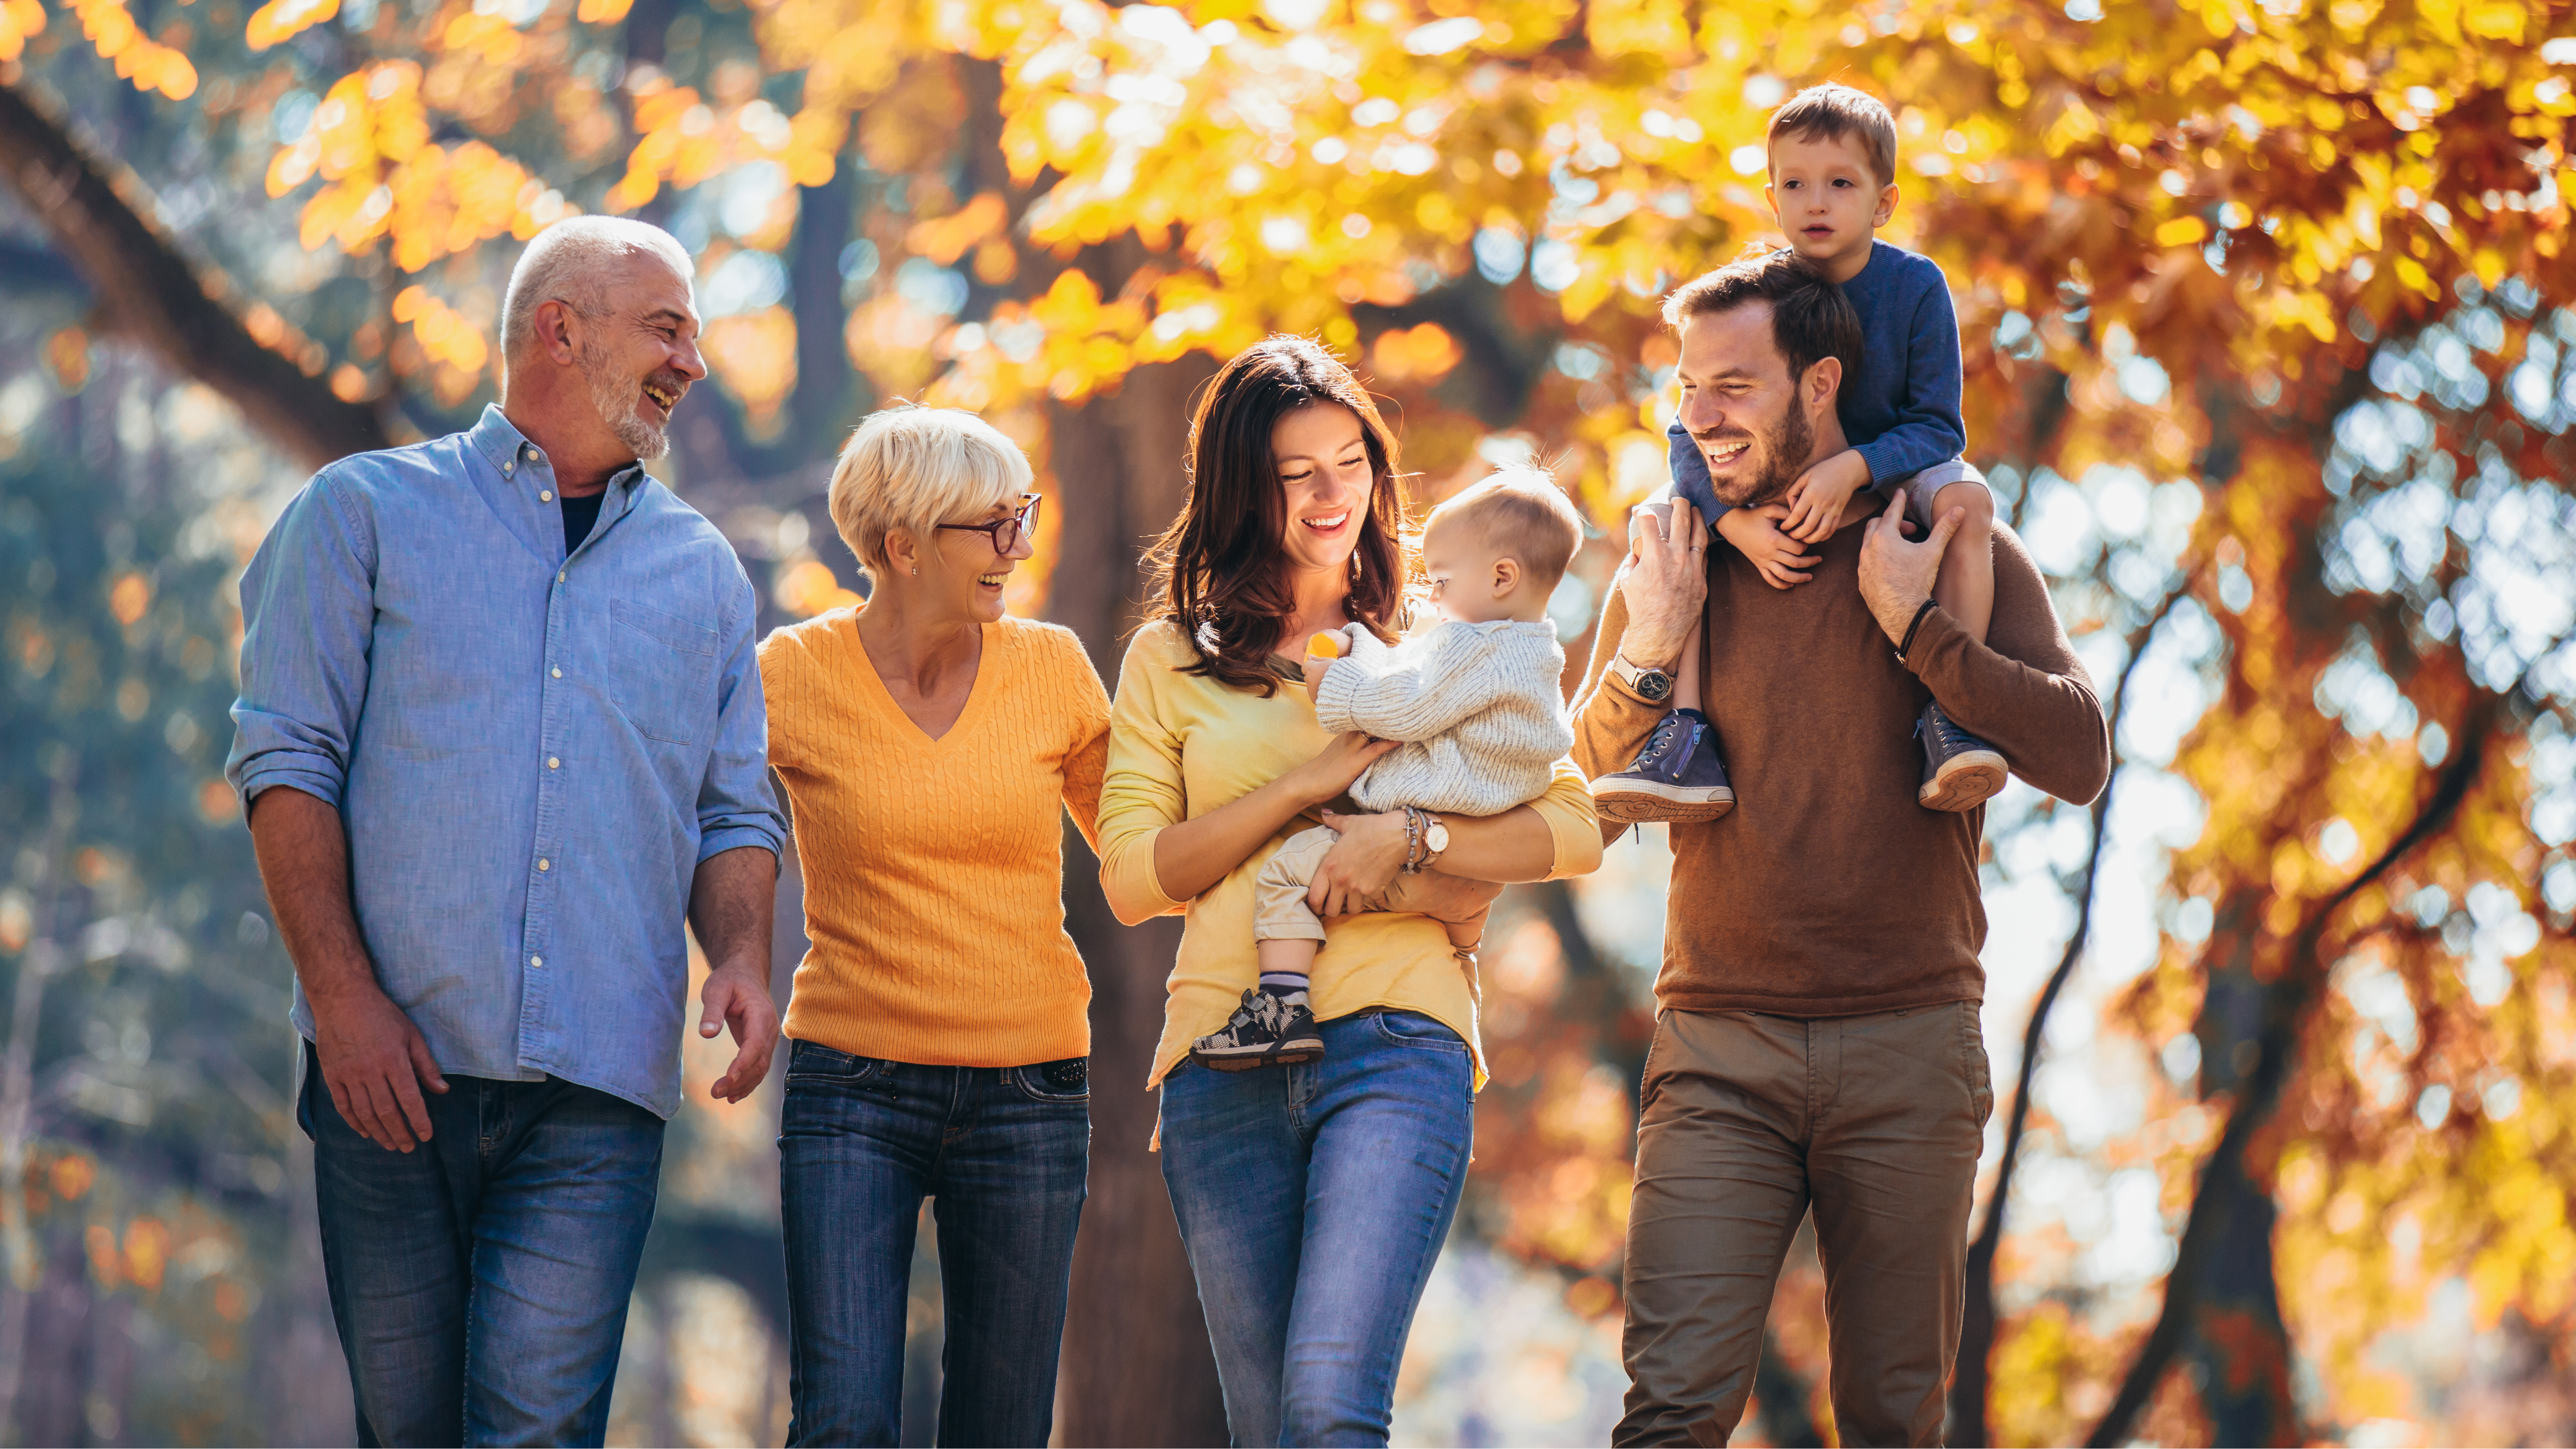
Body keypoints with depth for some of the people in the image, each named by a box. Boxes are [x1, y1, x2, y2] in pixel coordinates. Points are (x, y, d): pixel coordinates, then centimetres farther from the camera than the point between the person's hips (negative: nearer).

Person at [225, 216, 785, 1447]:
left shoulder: (701, 570, 18)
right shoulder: (365, 513, 8)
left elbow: (734, 812, 18)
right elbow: (289, 762, 0)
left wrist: (741, 958, -4)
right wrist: (341, 993, -11)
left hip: (601, 1085, 2)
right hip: (394, 1065, -1)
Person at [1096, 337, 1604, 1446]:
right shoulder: (1171, 660, 14)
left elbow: (1573, 830, 5)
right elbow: (1130, 876, 4)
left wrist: (1405, 839, -10)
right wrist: (1309, 784, -5)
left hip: (1394, 1044, -2)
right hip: (1225, 1056, 2)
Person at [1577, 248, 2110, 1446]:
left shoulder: (1962, 557, 3)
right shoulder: (1673, 563, 9)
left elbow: (2079, 760, -7)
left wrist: (1911, 623, -13)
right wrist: (1649, 653, -9)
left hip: (1908, 1044, -1)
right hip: (1717, 1049, 1)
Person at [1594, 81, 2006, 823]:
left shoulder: (1915, 287, -16)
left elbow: (1937, 428, -17)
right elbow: (1692, 433, -14)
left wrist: (1853, 468, -36)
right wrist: (1739, 522, -33)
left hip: (1892, 480, -2)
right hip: (1771, 493, 2)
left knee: (1965, 496, -33)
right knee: (1659, 516, -21)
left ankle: (1949, 716, -34)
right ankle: (1687, 739, -27)